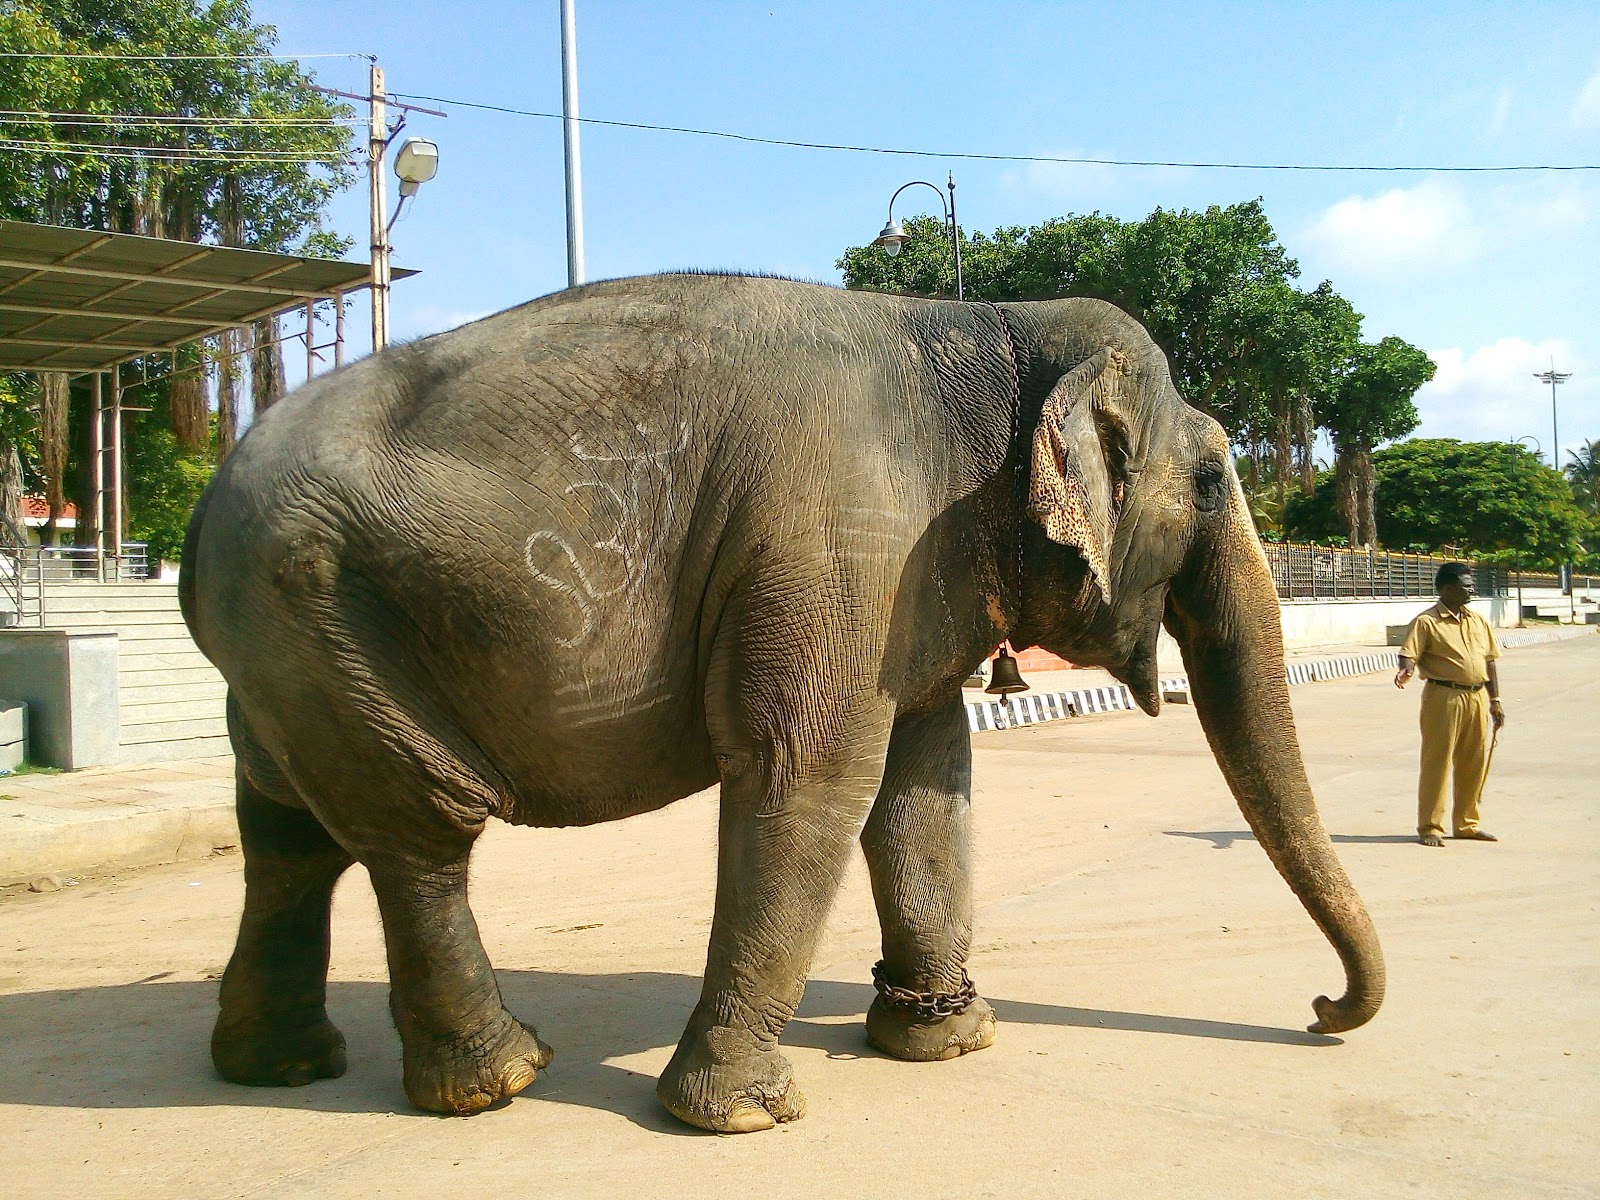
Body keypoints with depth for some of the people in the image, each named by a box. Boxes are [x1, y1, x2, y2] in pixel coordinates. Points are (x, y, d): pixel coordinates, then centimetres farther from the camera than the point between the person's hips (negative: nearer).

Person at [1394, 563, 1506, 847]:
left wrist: (1494, 700, 16)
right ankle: (1430, 828, 5)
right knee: (1437, 762, -2)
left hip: (1477, 698, 6)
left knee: (1475, 763, 9)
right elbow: (1409, 654, -13)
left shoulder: (1478, 621, 15)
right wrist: (1405, 671, -36)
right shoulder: (1427, 622, -5)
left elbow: (1489, 661, 18)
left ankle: (1467, 825, 23)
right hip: (1444, 697, -6)